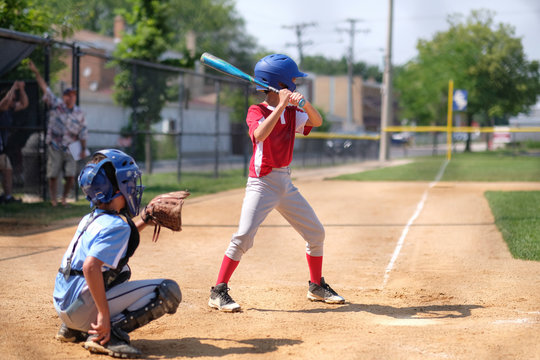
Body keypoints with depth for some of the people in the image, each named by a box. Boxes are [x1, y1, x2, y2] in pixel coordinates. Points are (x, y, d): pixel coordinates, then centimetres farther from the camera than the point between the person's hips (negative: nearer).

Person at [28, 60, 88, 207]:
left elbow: (82, 133, 10)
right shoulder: (56, 105, 1)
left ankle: (64, 198, 16)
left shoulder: (79, 113, 6)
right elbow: (45, 88, -5)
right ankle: (53, 200, 8)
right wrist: (36, 73, -12)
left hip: (70, 149, 1)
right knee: (53, 176, -1)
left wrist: (83, 149, 5)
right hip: (54, 148, -1)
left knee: (71, 176, -4)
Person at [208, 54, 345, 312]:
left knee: (316, 233, 10)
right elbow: (260, 135, -28)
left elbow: (317, 121, 1)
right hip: (262, 182, -7)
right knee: (244, 235, -19)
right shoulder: (256, 111, -9)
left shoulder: (292, 112, 10)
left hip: (286, 183, 7)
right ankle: (218, 292, -11)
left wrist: (304, 102, -17)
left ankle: (316, 286, 27)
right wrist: (281, 105, -27)